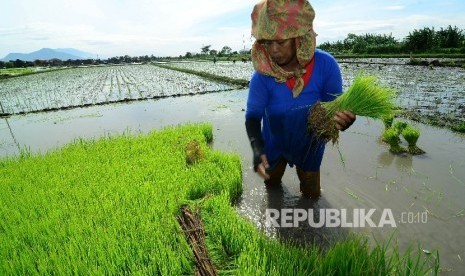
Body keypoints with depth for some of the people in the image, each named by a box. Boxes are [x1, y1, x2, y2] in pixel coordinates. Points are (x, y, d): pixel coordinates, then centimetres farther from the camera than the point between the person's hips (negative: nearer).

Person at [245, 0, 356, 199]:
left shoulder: (325, 65, -26)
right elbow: (253, 115, -27)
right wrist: (257, 149, -46)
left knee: (311, 195, 19)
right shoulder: (262, 74, -27)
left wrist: (341, 119, -43)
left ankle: (307, 179, 53)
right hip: (274, 143, 0)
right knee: (271, 182, 27)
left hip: (309, 143, 0)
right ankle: (275, 178, 62)